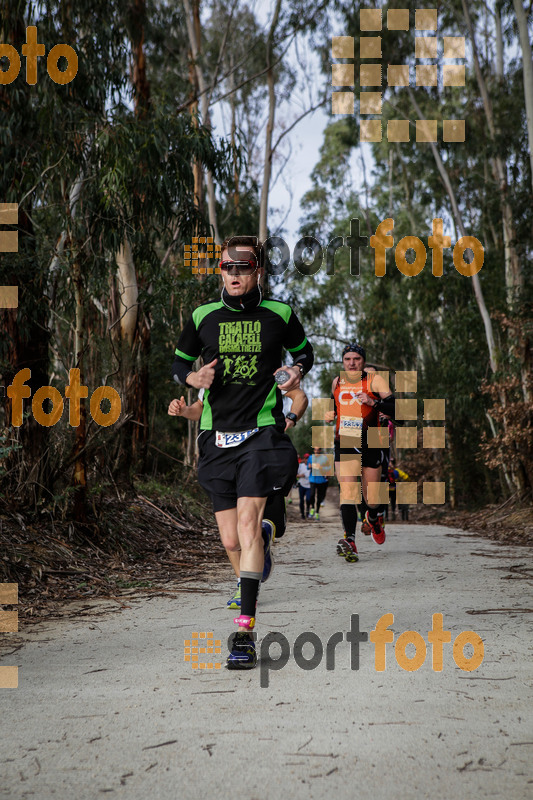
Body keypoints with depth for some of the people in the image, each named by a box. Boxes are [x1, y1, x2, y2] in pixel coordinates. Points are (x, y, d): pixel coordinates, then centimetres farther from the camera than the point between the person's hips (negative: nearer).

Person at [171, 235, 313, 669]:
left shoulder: (279, 314, 3)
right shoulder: (203, 316, 5)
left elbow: (303, 351, 19)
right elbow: (179, 362, 16)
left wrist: (297, 371, -3)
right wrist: (194, 377, -6)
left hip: (262, 431, -3)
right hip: (216, 437, 3)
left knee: (246, 523, -18)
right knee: (231, 542, 3)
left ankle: (245, 632, -17)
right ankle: (263, 535, 41)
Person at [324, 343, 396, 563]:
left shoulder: (374, 380, -5)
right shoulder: (337, 382, 9)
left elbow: (395, 410, -13)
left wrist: (373, 402, -29)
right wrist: (331, 414, 6)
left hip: (370, 446, -2)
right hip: (344, 446, 2)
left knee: (372, 500, 7)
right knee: (347, 491, -18)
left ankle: (374, 518, 43)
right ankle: (349, 541, -26)